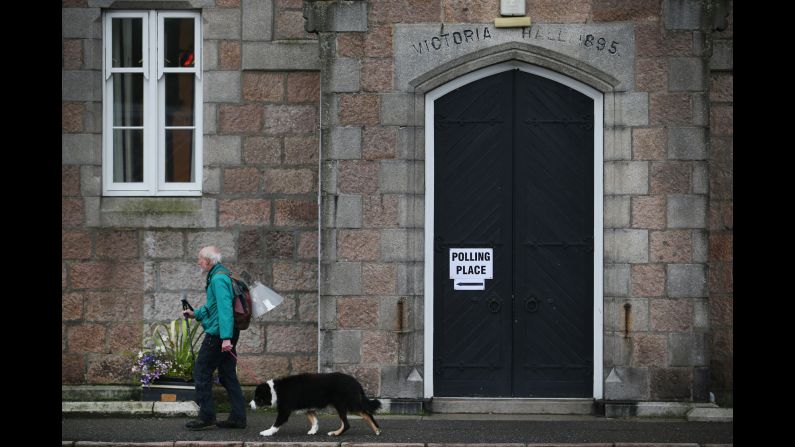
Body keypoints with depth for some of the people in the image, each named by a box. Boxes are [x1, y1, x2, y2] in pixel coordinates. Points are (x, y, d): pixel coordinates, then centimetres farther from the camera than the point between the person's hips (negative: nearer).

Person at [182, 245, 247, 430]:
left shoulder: (218, 279, -16)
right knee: (227, 375, 10)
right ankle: (238, 418, 9)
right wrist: (196, 314, 23)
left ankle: (206, 416, 0)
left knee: (201, 372, -2)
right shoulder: (222, 275, 17)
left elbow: (224, 308, -25)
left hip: (217, 333, -10)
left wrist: (225, 337, -30)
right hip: (226, 334, 10)